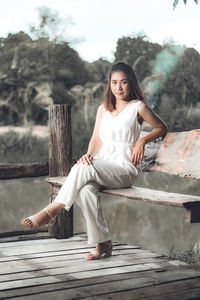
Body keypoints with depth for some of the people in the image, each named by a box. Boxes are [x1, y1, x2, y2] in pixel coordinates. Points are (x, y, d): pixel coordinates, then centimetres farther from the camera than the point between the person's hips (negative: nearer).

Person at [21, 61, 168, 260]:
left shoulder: (138, 107, 4)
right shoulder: (103, 109, 19)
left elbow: (161, 128, 14)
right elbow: (96, 139, 15)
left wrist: (142, 141, -2)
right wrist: (89, 154, -7)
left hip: (124, 169, -4)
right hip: (100, 167, 4)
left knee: (82, 169, -33)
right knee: (85, 189, -32)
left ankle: (52, 210, -23)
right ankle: (102, 243, -26)